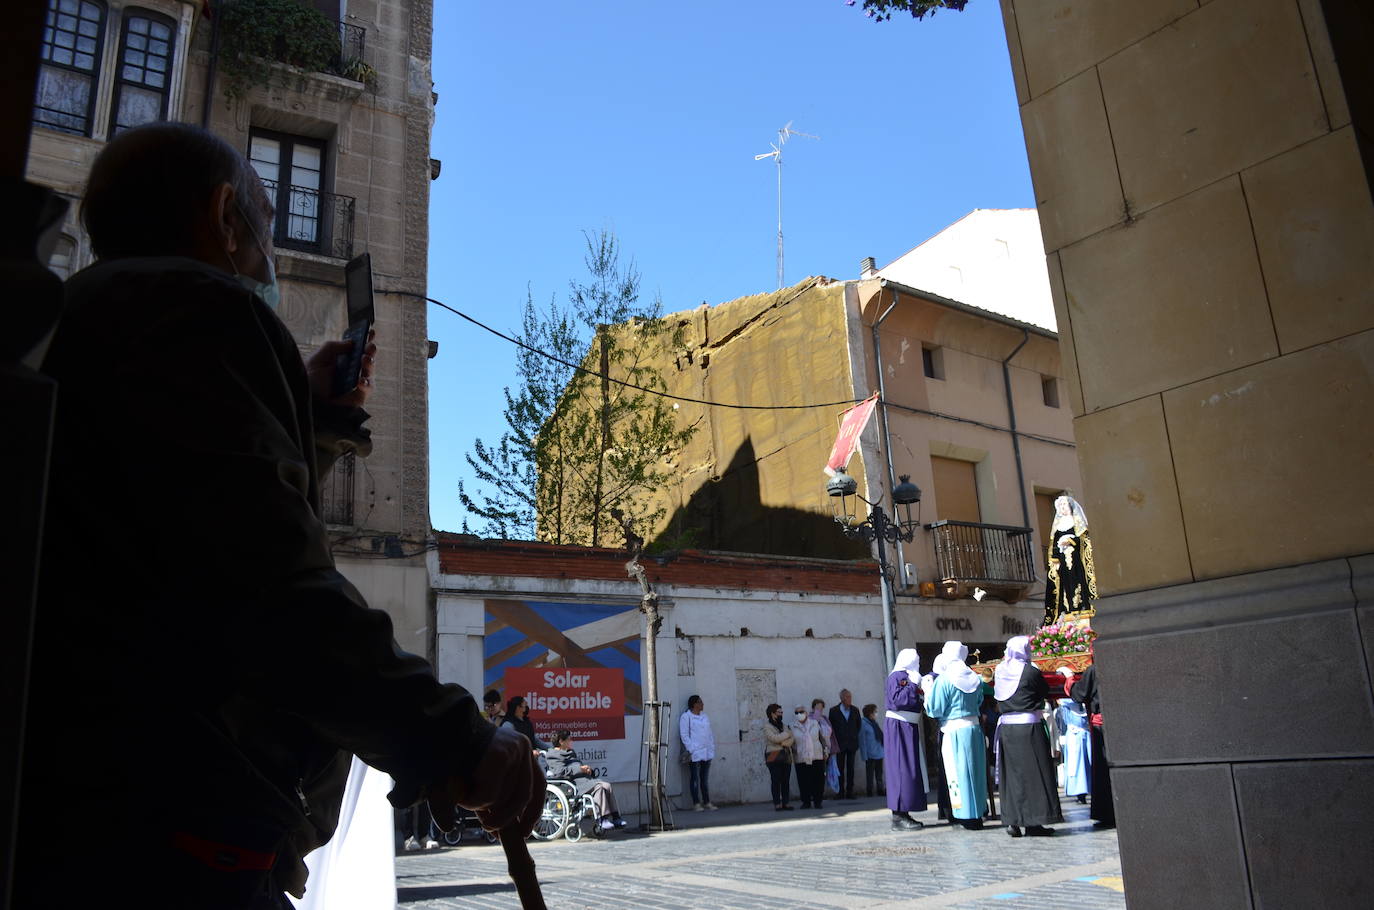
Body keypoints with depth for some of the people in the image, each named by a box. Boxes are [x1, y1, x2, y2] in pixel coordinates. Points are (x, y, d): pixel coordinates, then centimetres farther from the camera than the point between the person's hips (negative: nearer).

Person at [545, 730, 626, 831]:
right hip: (574, 781, -8)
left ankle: (615, 817, -20)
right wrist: (580, 769, -13)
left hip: (586, 778, 8)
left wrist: (587, 769, 10)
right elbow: (560, 771, -10)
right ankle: (602, 819, -30)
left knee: (607, 786, -17)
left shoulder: (571, 753, 33)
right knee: (598, 787, -30)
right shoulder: (552, 755, 6)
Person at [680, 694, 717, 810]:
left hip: (707, 753, 7)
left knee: (705, 778, 11)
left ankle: (707, 802, 16)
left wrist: (712, 747, 10)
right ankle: (696, 803, 4)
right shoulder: (686, 717, -6)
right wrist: (690, 750, -16)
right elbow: (684, 735, -11)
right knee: (695, 778, -2)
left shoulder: (705, 717, 17)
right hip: (694, 753, -7)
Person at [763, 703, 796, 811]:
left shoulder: (784, 726, 19)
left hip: (786, 757, 5)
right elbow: (774, 738, -16)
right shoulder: (767, 727, 0)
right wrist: (787, 734, -3)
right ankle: (777, 804, -5)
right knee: (776, 781, -7)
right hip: (774, 757, -5)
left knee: (785, 781, 3)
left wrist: (784, 742, -12)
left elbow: (793, 739, 7)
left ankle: (786, 803, 7)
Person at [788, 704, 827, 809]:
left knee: (818, 781, 0)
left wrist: (826, 749, 10)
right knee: (803, 781, -2)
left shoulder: (815, 724, 7)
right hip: (801, 759, -1)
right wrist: (793, 753, 1)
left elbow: (822, 737, 13)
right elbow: (791, 743, 7)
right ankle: (806, 802, 10)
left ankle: (817, 801, 11)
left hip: (817, 757, 1)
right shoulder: (793, 727, 3)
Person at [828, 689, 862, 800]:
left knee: (850, 769, 3)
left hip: (852, 744, 2)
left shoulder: (855, 710, 6)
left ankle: (850, 792, 7)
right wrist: (835, 743, -1)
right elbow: (831, 728, 1)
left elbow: (859, 724, 18)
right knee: (840, 769, -1)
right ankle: (841, 792, 2)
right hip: (840, 744, -2)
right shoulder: (834, 711, -2)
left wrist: (855, 736, 10)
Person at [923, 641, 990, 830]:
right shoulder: (975, 678, 6)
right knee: (975, 770, 14)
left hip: (954, 731, -6)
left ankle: (967, 816, 4)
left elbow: (934, 710, -11)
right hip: (974, 728, 6)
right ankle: (978, 812, 20)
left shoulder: (943, 680, -13)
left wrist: (928, 690, 2)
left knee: (958, 772, 1)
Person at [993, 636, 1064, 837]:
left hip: (1005, 728, 5)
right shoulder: (1031, 671, -10)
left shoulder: (999, 672, 3)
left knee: (1011, 773, 9)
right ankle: (1034, 822, 3)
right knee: (1034, 772, 2)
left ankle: (1013, 821, 10)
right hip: (1029, 727, -5)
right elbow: (1046, 692, 3)